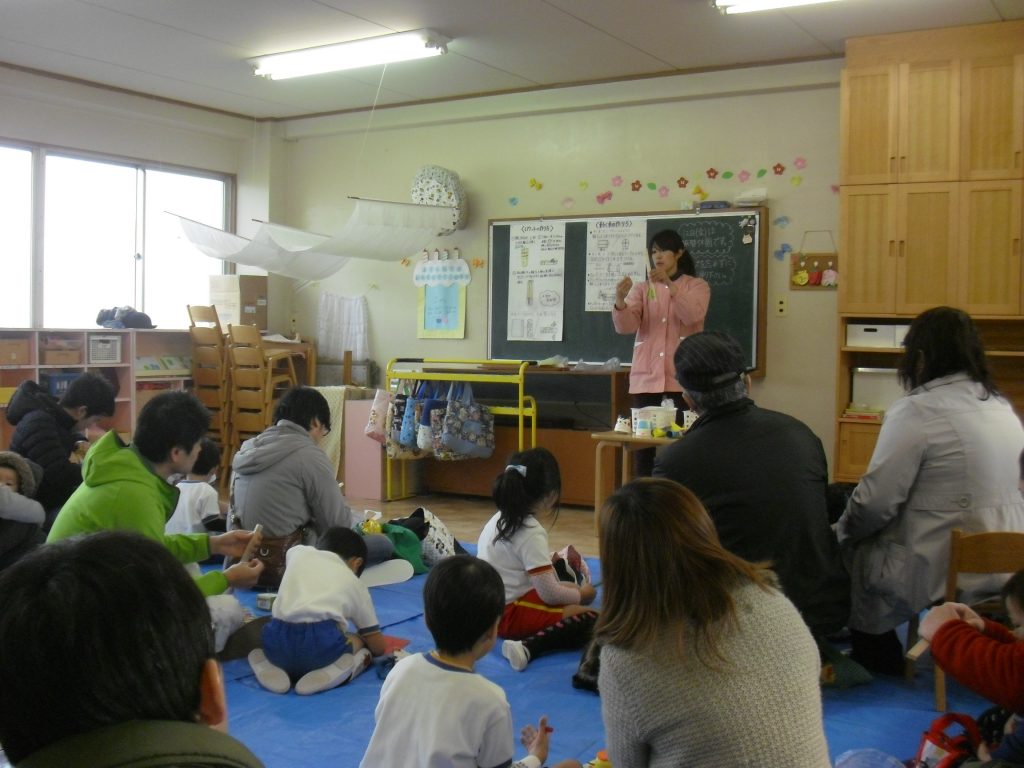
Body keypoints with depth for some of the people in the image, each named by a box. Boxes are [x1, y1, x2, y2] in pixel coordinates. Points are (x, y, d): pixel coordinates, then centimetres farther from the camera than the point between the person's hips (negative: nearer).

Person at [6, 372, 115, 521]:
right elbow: (61, 475, -31)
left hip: (54, 503, 10)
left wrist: (80, 443, 4)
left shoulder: (54, 412, 5)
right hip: (36, 510, -10)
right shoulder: (37, 425, -24)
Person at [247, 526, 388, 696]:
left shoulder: (298, 552, 25)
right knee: (364, 650, 28)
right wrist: (360, 640, 49)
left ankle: (269, 666, 6)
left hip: (278, 645, 2)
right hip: (322, 645, -2)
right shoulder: (355, 584, 23)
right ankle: (336, 671, -3)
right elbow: (379, 647, 26)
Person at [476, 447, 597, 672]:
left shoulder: (499, 519, 8)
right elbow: (549, 593, -19)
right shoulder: (531, 534, -18)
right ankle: (529, 647, -31)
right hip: (508, 614, -10)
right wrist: (580, 595, -1)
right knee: (590, 619, -18)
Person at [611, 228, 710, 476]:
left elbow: (693, 315, -15)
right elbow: (625, 326, -4)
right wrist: (620, 300, -24)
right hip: (646, 376, 2)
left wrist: (671, 286, -28)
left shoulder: (697, 286, 7)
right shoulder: (641, 289, 12)